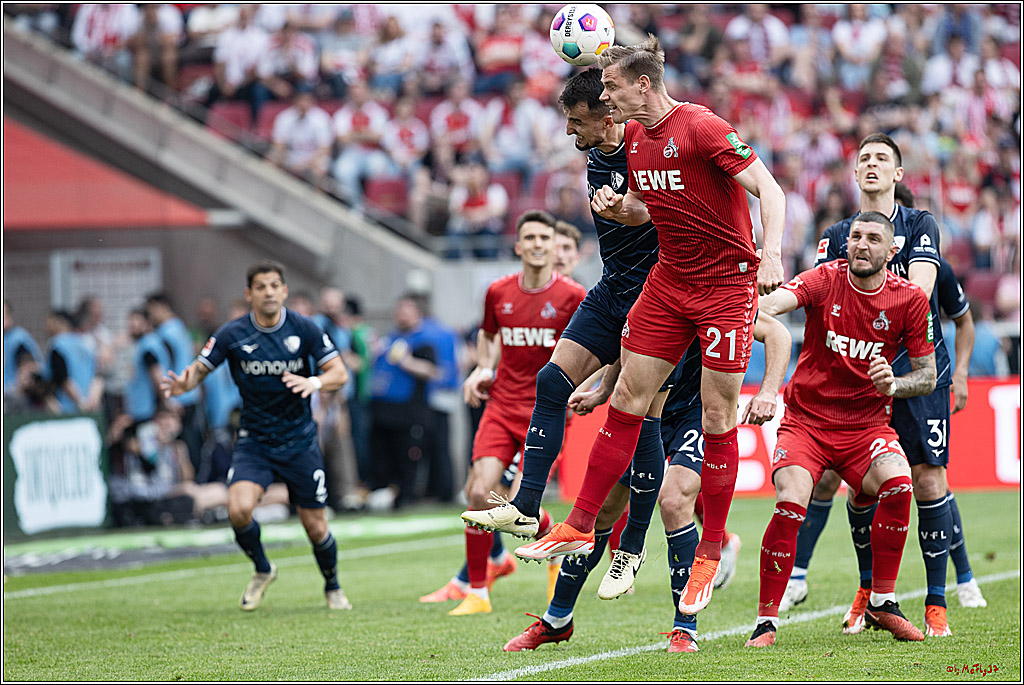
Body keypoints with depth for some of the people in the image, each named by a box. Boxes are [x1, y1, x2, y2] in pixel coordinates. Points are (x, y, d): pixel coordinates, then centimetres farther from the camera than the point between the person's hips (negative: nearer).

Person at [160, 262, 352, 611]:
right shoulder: (232, 334, -7)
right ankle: (262, 571, 7)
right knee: (239, 509, -23)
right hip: (254, 441, 0)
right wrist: (183, 384, -26)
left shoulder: (304, 329, -6)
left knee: (315, 527, 2)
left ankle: (333, 588, 32)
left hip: (299, 441, 0)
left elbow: (339, 373, -5)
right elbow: (199, 369, -2)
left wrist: (314, 382, -27)